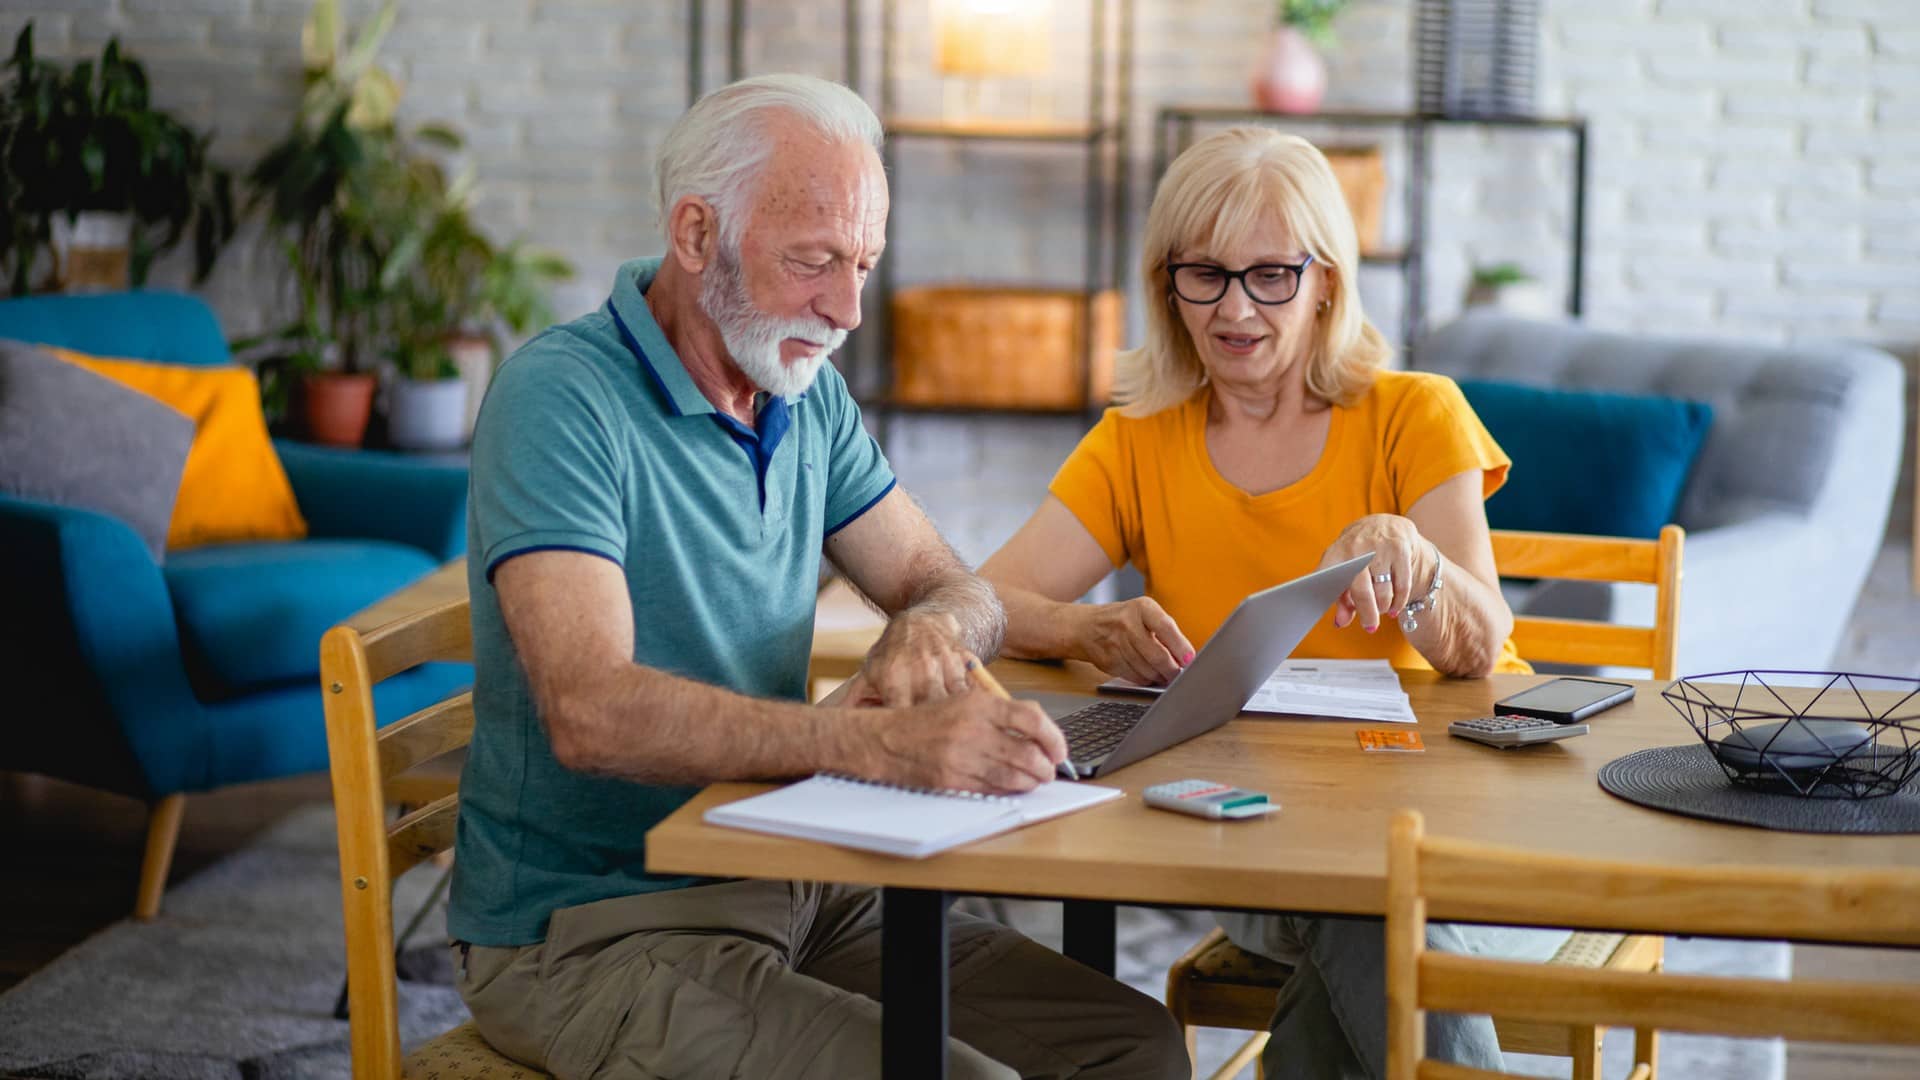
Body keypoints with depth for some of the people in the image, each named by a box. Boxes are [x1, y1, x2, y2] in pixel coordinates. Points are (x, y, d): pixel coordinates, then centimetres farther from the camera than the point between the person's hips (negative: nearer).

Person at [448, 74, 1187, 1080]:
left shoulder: (809, 396, 9)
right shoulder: (560, 397, -17)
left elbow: (956, 587, 12)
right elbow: (591, 712, -30)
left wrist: (931, 627, -15)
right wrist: (883, 743, -41)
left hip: (793, 888, 8)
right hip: (593, 929, -8)